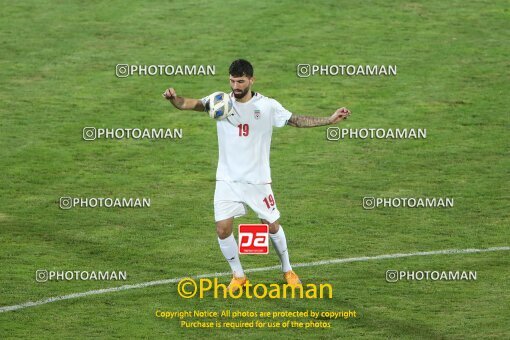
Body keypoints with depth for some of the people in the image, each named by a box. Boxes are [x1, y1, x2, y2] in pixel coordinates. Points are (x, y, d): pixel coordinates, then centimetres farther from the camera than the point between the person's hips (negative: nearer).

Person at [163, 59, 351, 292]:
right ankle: (238, 276, 13)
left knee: (272, 226, 7)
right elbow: (189, 104, -16)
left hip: (258, 180, 0)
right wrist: (174, 98, -39)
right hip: (227, 180, 1)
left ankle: (287, 270, 31)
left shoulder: (267, 106, -5)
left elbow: (297, 120, 5)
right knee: (222, 228, -8)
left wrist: (330, 120, -2)